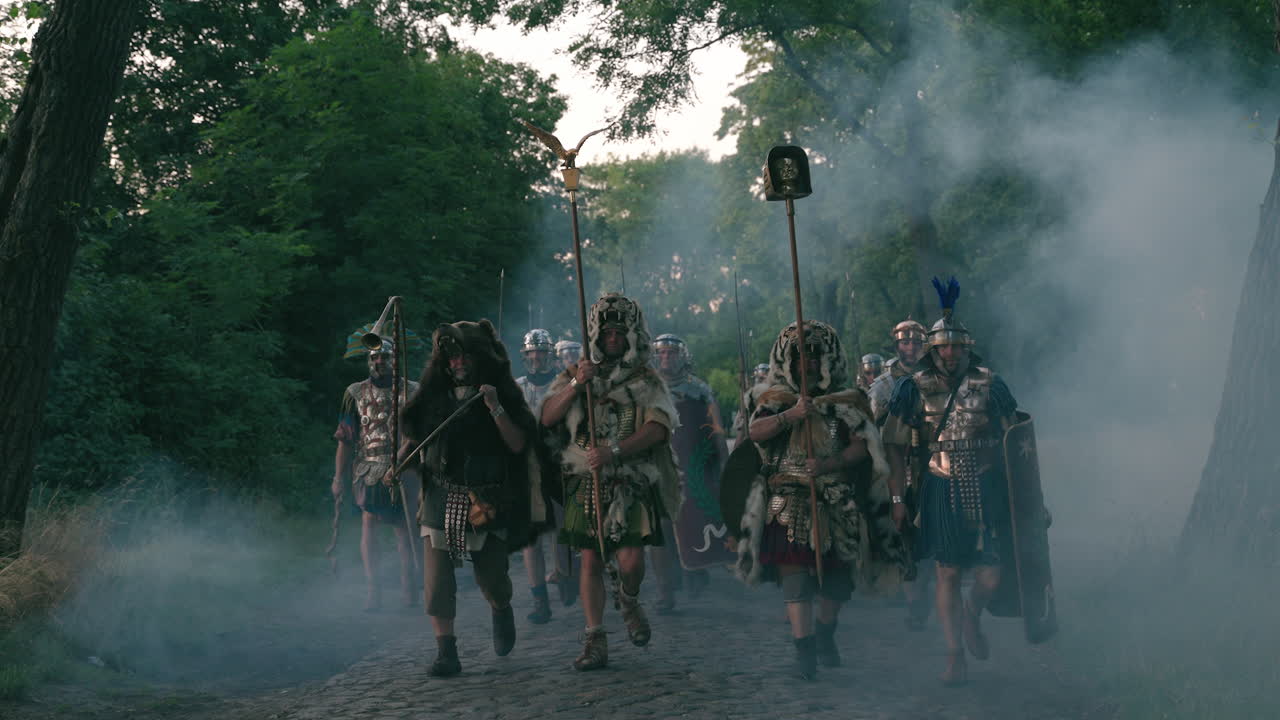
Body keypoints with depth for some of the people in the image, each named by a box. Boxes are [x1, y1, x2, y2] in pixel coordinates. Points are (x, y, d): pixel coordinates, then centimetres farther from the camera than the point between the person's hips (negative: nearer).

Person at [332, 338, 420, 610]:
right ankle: (372, 588, -3)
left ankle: (408, 588, 9)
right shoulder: (355, 393, 7)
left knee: (404, 527, 1)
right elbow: (345, 439, 6)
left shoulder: (412, 392, 6)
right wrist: (339, 478, 2)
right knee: (369, 524, -6)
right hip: (368, 472, 0)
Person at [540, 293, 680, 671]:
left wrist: (615, 451, -22)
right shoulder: (574, 375, 13)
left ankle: (629, 601, 24)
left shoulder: (647, 380, 6)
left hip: (631, 485, -2)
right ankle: (595, 641, 7)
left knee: (631, 560, -10)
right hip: (585, 483, 2)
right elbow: (548, 418, 2)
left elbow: (658, 427, -9)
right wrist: (576, 385, -12)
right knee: (591, 559, 1)